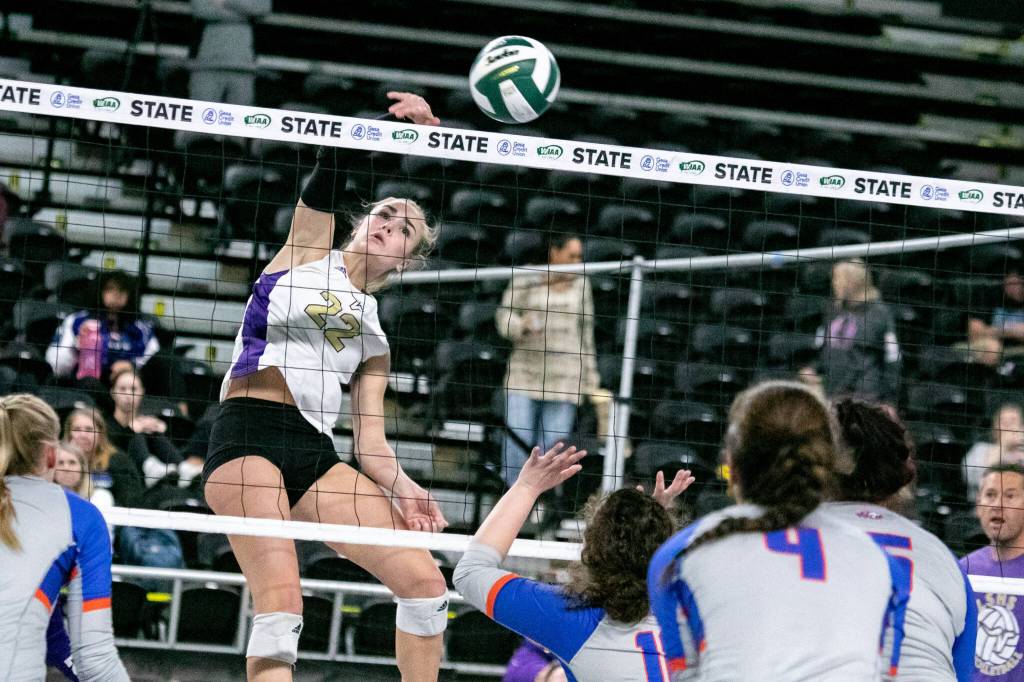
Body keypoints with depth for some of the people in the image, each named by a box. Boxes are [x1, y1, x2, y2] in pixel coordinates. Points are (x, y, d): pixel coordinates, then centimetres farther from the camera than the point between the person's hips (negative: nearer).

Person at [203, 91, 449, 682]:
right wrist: (408, 122, -17)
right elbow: (331, 173, -3)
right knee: (282, 602, -22)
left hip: (316, 455, 6)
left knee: (425, 580, -4)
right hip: (249, 436, -6)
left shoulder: (374, 336, 23)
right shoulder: (310, 250, 15)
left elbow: (370, 441, 13)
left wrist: (401, 488, -7)